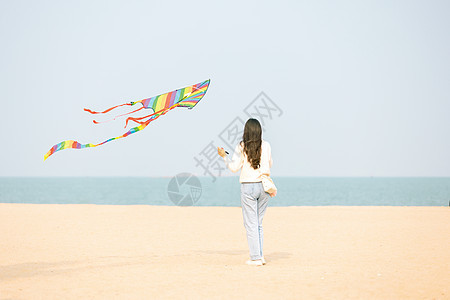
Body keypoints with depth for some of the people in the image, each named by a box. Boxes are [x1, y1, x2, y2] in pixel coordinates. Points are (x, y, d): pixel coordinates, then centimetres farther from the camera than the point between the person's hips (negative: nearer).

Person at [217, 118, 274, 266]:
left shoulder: (241, 147, -7)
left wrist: (224, 156, 9)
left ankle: (256, 258, -1)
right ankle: (259, 255, 14)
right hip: (264, 186, 4)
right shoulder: (266, 146, 2)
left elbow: (234, 168, -5)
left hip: (248, 187, -3)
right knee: (258, 223, 15)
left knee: (251, 224, 1)